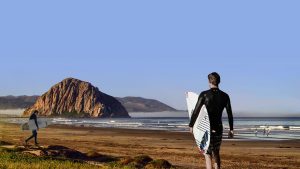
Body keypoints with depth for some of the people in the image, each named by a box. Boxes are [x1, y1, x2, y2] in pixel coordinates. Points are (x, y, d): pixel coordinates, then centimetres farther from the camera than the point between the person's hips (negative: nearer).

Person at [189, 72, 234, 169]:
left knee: (207, 154, 0)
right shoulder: (225, 96, 2)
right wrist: (231, 129, 13)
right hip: (218, 128, 4)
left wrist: (191, 125, 0)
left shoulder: (204, 94, -8)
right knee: (216, 153, 21)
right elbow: (230, 114, 5)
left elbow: (196, 111, -9)